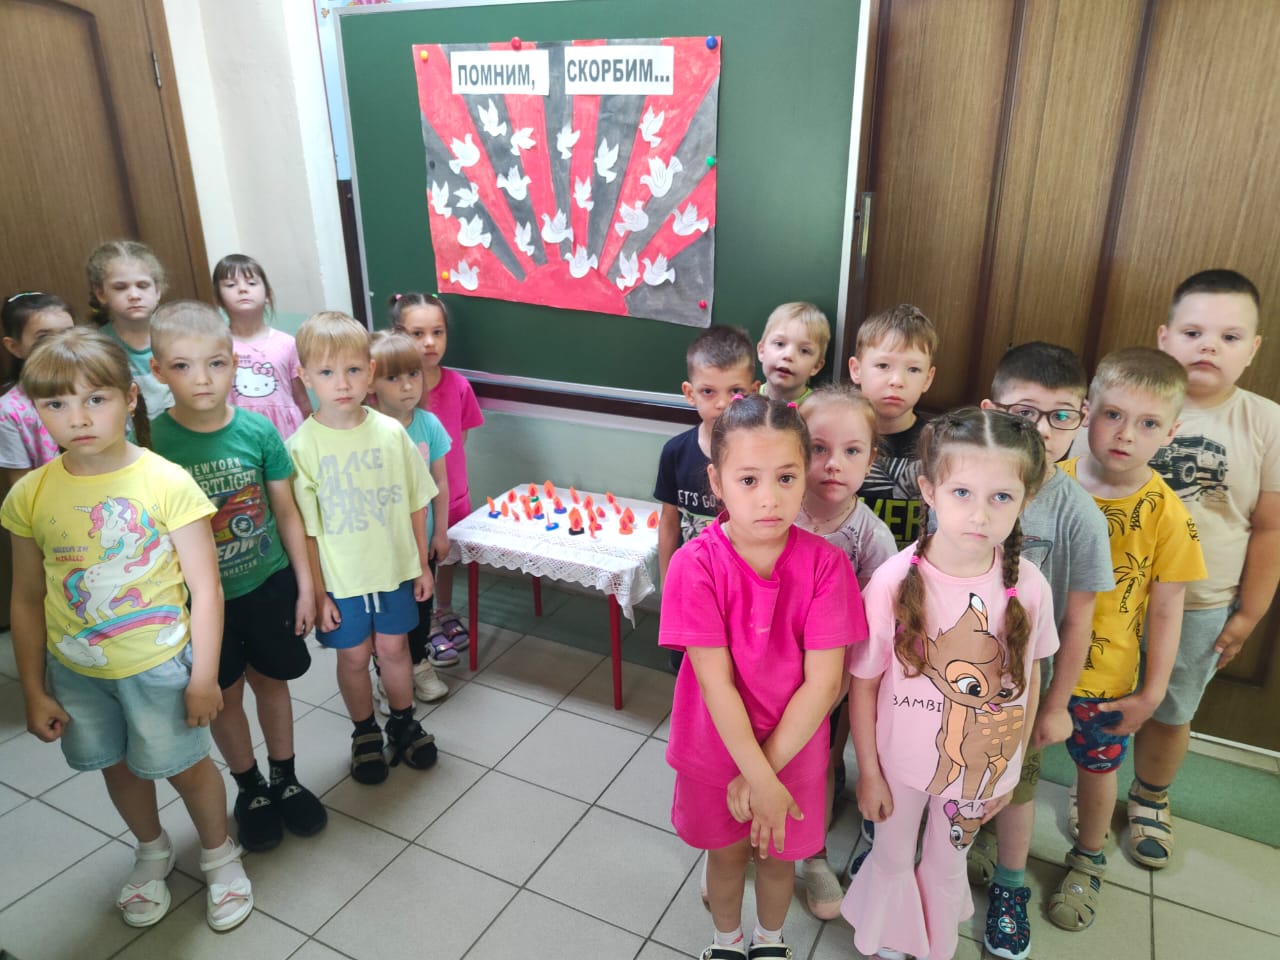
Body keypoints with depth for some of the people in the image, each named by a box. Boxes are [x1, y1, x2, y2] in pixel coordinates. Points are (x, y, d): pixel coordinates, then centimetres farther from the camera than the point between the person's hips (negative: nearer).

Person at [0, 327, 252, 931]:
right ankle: (151, 852, 49)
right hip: (74, 671, 4)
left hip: (158, 664, -4)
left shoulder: (167, 483, -19)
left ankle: (220, 854, 39)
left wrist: (204, 677, -12)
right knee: (118, 765, 22)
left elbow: (205, 588, -14)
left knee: (185, 765, 11)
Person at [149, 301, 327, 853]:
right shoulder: (153, 441, -15)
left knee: (271, 679, 17)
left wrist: (305, 584, -1)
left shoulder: (258, 430, -11)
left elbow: (286, 511, -2)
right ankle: (249, 789, 38)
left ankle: (285, 779, 38)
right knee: (224, 694, 15)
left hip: (268, 583, 1)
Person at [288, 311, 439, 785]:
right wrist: (317, 593, -8)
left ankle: (403, 722, 40)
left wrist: (422, 565, 3)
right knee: (354, 655, 14)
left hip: (395, 568, 2)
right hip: (339, 578, -1)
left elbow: (415, 504, 0)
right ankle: (365, 732, 38)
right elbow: (305, 529, -10)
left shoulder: (391, 433, -9)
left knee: (393, 646, 16)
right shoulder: (301, 447, -14)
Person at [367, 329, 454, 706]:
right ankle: (387, 677, 35)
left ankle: (420, 664, 45)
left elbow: (440, 481, -1)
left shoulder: (428, 423, -9)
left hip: (422, 539, 4)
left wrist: (441, 531, 2)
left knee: (421, 603, 21)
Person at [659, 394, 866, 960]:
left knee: (779, 855, 24)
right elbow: (716, 682, -22)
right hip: (716, 747, -1)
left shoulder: (825, 564, -20)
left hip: (793, 748, 1)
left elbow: (823, 683, -18)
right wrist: (761, 780, -20)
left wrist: (766, 768, -19)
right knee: (726, 853, 23)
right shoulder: (697, 564, -24)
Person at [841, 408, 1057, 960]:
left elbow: (1029, 679, -3)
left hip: (982, 769, 2)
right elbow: (863, 682, -15)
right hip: (900, 763, -1)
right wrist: (868, 772, -7)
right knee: (892, 860, 23)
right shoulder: (894, 581, -26)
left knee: (947, 867, 26)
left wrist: (1009, 768, 5)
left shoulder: (1027, 586, -18)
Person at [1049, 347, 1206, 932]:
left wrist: (1152, 692, -5)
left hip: (1104, 678, -1)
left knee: (1098, 768, 19)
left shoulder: (1166, 516, -14)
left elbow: (1165, 611, -7)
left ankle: (1087, 862, 45)